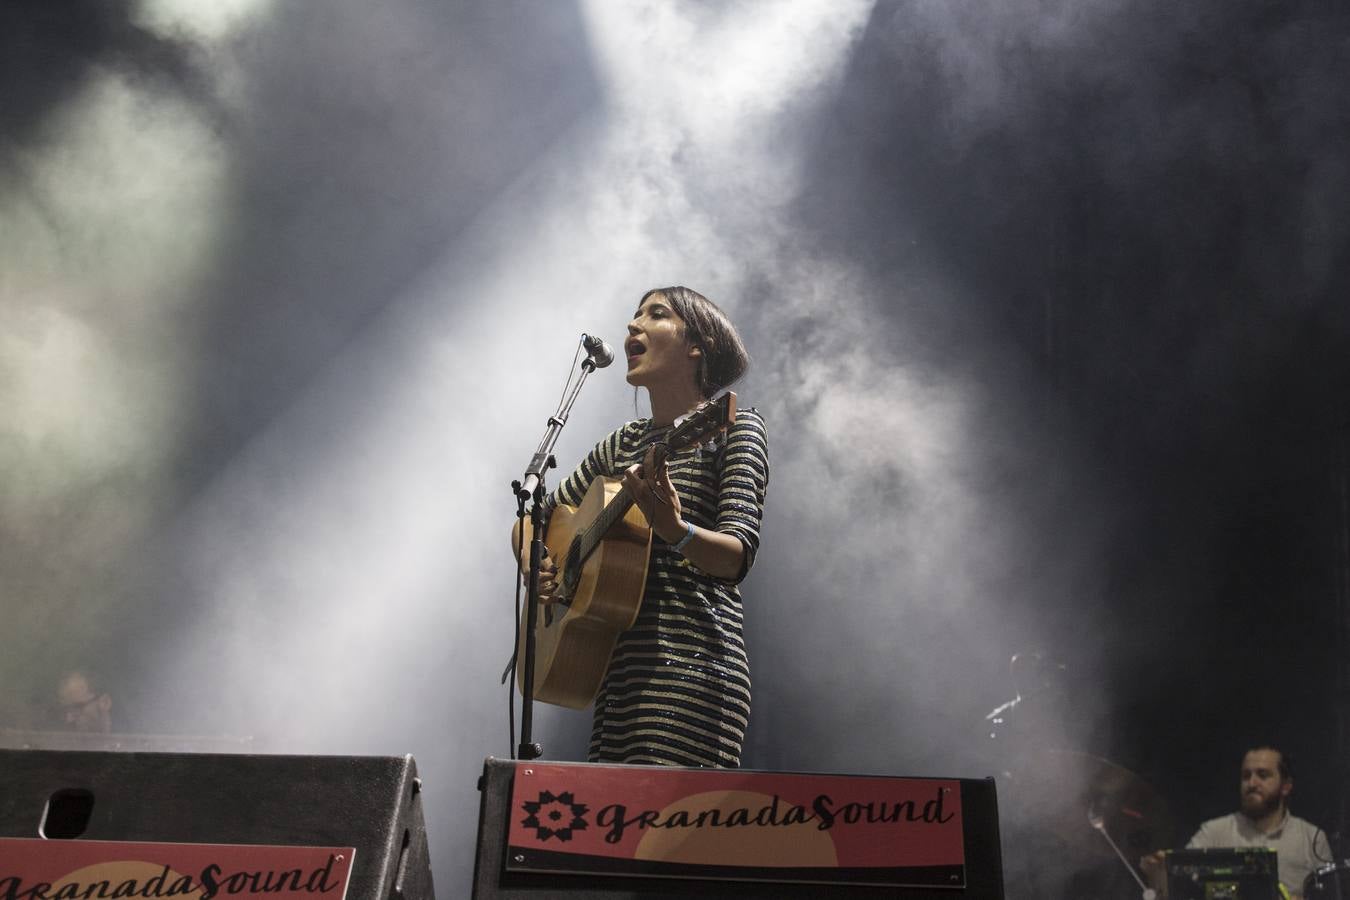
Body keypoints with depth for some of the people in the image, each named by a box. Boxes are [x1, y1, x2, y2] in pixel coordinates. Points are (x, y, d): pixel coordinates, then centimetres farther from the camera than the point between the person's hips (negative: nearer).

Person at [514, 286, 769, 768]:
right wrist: (535, 564, 3)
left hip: (690, 669, -6)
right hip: (618, 667, 7)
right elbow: (533, 521, 25)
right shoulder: (625, 443, 18)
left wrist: (674, 531, -33)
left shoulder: (732, 427, -1)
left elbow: (737, 556, -14)